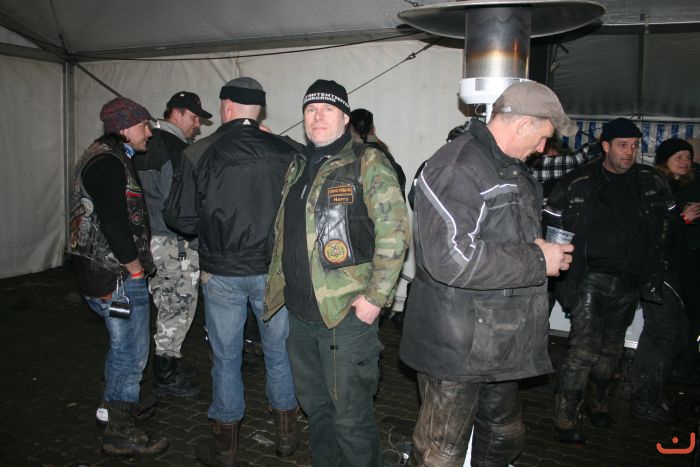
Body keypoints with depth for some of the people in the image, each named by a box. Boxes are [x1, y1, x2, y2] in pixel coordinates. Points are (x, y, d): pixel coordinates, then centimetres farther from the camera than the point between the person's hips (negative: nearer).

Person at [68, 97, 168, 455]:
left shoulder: (109, 157, 17)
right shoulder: (107, 163, -18)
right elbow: (114, 224, -25)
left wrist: (136, 267, 18)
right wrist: (136, 270, -15)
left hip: (104, 271, 11)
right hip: (117, 276, -11)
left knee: (121, 345, 23)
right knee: (131, 352, -1)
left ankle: (117, 405, 41)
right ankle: (120, 432, 12)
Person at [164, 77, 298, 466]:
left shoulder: (198, 154, -10)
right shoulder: (284, 152, -8)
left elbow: (181, 217, -7)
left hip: (222, 272, -1)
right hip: (274, 270, 1)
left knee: (226, 357, 14)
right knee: (278, 351, 17)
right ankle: (287, 434, 31)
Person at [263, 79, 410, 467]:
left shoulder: (368, 163, -8)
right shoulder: (298, 167, 14)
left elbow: (394, 231, -13)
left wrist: (375, 296, -17)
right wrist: (280, 288, 15)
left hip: (347, 313, -7)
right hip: (299, 312, 7)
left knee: (350, 416, 3)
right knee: (314, 407, 21)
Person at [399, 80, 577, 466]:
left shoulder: (513, 170, 13)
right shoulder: (456, 168, -20)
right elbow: (452, 257, -31)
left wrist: (541, 246, 10)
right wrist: (537, 260, -22)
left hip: (501, 344, 10)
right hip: (456, 348, -10)